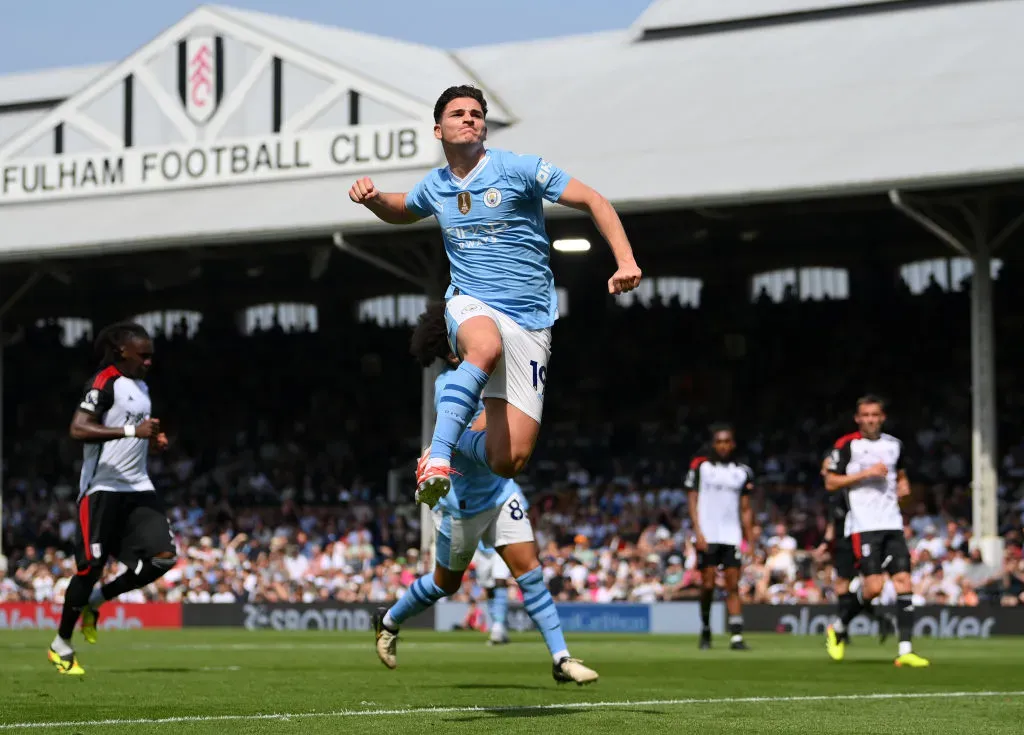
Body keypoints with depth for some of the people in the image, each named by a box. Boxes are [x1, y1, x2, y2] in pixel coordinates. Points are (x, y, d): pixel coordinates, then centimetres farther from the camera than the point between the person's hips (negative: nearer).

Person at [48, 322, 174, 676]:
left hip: (138, 488, 8)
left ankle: (96, 600, 13)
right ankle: (62, 646, 10)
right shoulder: (105, 382, -10)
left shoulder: (141, 387, 17)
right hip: (103, 488, -8)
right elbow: (78, 429, -24)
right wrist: (132, 430, -29)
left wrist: (152, 440, 11)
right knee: (92, 565, -6)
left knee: (163, 557, -7)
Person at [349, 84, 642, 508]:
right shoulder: (435, 186, 11)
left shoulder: (518, 169, -3)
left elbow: (593, 201, -3)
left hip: (530, 321, -1)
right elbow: (400, 212, 34)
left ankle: (458, 441, 22)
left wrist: (625, 261, -16)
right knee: (486, 348, -42)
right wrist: (372, 199, 10)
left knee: (508, 461, -11)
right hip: (472, 308, 1)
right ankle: (439, 457, -41)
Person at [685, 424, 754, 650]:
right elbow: (692, 500, 0)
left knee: (733, 585, -4)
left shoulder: (742, 472, 11)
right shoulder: (700, 466, 2)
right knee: (708, 584, -4)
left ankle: (736, 636, -9)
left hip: (732, 536, 2)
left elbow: (745, 509, 13)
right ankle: (705, 630, 16)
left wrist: (750, 538, 6)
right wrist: (698, 532, -10)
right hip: (707, 536, -2)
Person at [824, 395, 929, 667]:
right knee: (874, 586, -14)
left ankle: (906, 649, -7)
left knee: (903, 580, -6)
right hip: (863, 525, -5)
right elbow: (830, 483, -6)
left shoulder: (894, 444, 15)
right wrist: (865, 473, -14)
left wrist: (903, 485, 10)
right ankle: (838, 629, 11)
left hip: (892, 523, 5)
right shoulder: (847, 445, -2)